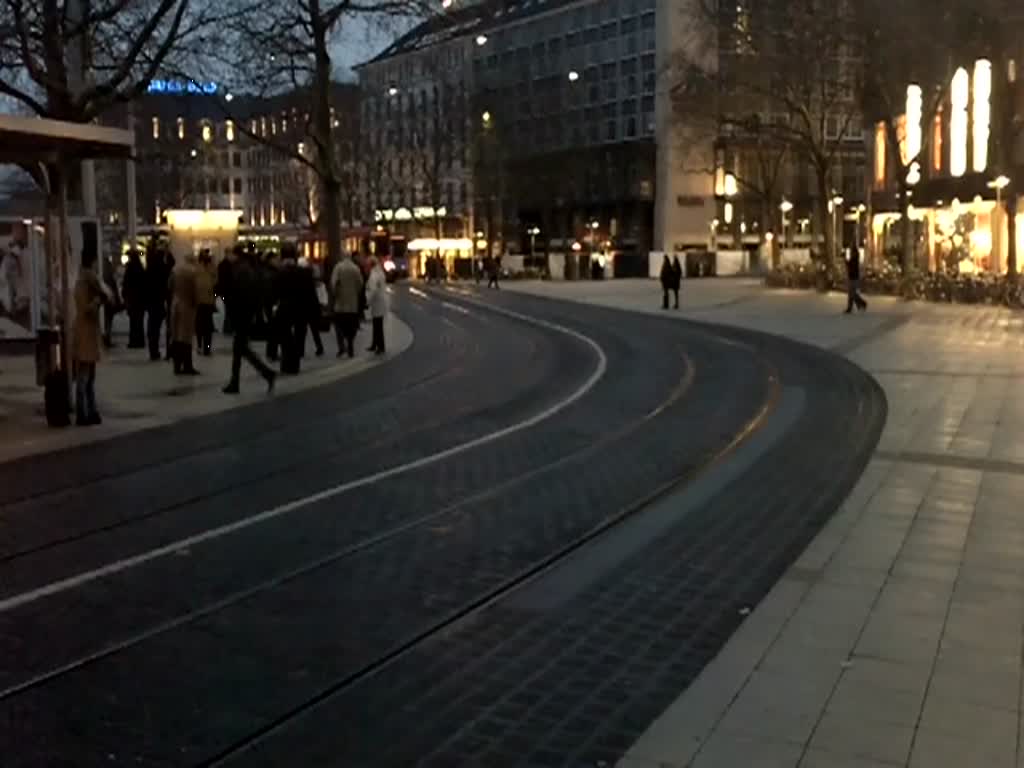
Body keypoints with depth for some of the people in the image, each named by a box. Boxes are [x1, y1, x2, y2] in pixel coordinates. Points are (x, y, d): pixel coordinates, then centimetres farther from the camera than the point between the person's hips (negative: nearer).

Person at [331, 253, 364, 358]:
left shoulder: (338, 267, -8)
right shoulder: (356, 268, -2)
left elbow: (334, 283, -14)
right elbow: (360, 284, -1)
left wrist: (334, 294, 0)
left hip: (340, 303, -2)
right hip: (353, 303, 2)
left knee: (339, 325, 7)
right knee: (351, 327, 11)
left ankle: (341, 346, -9)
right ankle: (350, 349, 11)